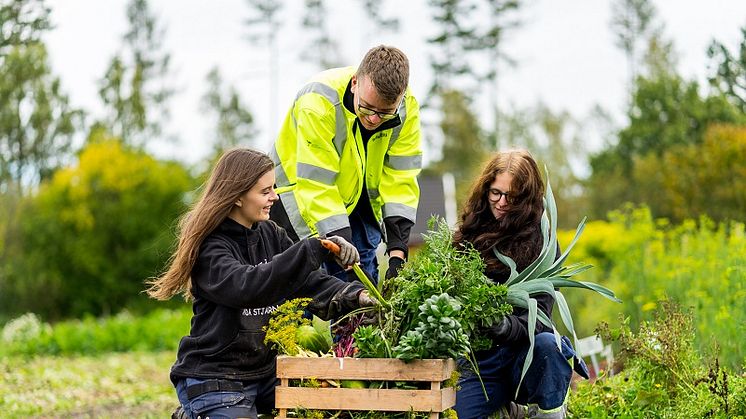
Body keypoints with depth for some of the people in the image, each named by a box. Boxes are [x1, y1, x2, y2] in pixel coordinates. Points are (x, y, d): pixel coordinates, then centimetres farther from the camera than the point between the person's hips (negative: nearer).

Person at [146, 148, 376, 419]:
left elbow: (310, 282, -1)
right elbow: (247, 287, -33)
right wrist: (314, 250, -39)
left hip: (265, 371, 7)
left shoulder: (270, 234, 7)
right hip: (214, 380, -7)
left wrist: (356, 297, -20)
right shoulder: (208, 247, -14)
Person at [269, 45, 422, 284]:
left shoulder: (407, 108, -17)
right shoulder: (318, 103, -33)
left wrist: (397, 251, -26)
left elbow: (400, 180, -16)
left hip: (359, 202, 5)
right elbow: (316, 187, -34)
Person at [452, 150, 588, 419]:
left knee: (547, 344, -36)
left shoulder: (540, 243, -5)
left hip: (523, 351, -3)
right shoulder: (468, 234, 8)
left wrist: (505, 326, -36)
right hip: (479, 359, 4)